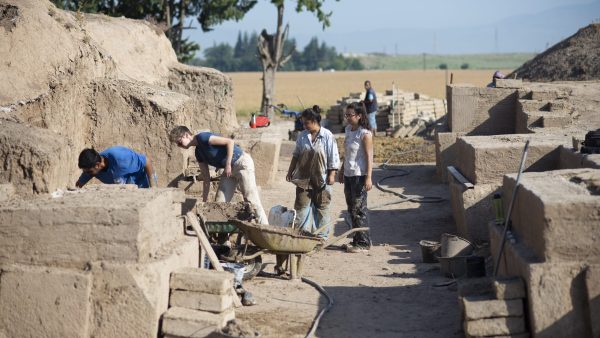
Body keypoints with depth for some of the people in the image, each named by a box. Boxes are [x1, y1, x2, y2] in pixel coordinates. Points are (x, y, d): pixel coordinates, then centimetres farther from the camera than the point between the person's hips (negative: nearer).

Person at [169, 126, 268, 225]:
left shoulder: (203, 137, -15)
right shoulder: (198, 152, 10)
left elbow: (230, 142, -20)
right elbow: (206, 178, 13)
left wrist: (228, 164, -21)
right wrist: (204, 201, 11)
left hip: (241, 163, -9)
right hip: (229, 169, 9)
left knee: (251, 200, -10)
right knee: (219, 202, 3)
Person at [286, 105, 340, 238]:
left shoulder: (327, 136, -7)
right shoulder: (302, 136, 5)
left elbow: (334, 158, -7)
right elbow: (296, 155, 14)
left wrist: (331, 175, -12)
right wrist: (290, 171, 12)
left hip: (321, 179, -4)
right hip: (303, 178, 4)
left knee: (321, 207, 5)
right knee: (302, 206, 2)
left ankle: (322, 235, 14)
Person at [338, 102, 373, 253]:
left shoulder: (365, 134, -13)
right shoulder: (348, 129, 11)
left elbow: (369, 156, -16)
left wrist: (368, 178, -20)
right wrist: (342, 170, 23)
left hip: (360, 175, -8)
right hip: (349, 175, 8)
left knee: (359, 209, -4)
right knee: (352, 209, 13)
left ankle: (363, 243, 3)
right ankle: (357, 240, 21)